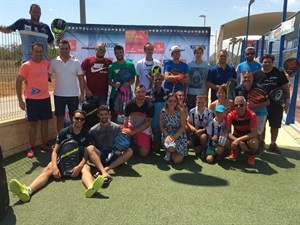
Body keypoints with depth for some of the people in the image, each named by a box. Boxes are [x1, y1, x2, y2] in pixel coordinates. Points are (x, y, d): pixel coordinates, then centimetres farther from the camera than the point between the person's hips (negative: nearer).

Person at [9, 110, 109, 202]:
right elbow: (55, 151, -2)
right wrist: (55, 167, -20)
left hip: (78, 162, -1)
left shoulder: (86, 135, 2)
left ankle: (91, 187, -69)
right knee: (48, 169, -29)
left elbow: (86, 155, -4)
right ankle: (28, 190, -56)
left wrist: (79, 167, -24)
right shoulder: (64, 132, 2)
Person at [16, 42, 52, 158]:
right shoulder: (26, 65, -7)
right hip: (32, 99, -4)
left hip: (45, 98, 4)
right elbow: (18, 82, -6)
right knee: (33, 123, 2)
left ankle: (45, 144, 23)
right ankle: (31, 148, 12)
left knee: (45, 121, 11)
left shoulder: (46, 64, 6)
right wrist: (20, 100, -9)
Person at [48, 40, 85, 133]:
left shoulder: (76, 62, -1)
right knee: (60, 118, 9)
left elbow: (81, 78, 2)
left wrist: (82, 94, -1)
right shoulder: (54, 62, 0)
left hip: (73, 95, 0)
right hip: (59, 95, 1)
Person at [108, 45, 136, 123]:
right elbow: (109, 81, 4)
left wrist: (129, 83, -17)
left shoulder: (130, 64, -1)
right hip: (114, 94, 0)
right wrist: (114, 85, -17)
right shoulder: (111, 66, -1)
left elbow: (133, 79, 4)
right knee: (114, 114, 9)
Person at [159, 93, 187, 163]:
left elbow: (183, 127, -9)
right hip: (167, 135, 0)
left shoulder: (180, 111, -11)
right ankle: (169, 151, 4)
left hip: (179, 135, 0)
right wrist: (167, 135, -17)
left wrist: (174, 137, -20)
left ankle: (172, 153, 23)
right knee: (171, 148, -35)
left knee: (177, 160, -12)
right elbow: (161, 126, 0)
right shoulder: (163, 112, -6)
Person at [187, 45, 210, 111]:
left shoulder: (207, 65, 2)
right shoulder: (189, 65, 2)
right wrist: (185, 94, 1)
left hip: (202, 94, 0)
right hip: (190, 94, 0)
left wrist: (206, 94, -1)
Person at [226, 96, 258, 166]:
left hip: (248, 137, -2)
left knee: (253, 142, -37)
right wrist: (239, 142, -35)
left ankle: (252, 155, 2)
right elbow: (228, 132, -20)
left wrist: (238, 139, -37)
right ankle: (235, 150, 11)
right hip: (236, 136, 2)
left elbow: (254, 133, -28)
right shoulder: (231, 115, -19)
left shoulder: (251, 115, -24)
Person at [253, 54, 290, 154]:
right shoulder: (256, 74, -4)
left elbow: (285, 87, -1)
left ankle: (273, 144, 25)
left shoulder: (279, 73, -5)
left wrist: (287, 101, -4)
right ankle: (261, 141, 32)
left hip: (276, 105, 0)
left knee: (275, 125, 10)